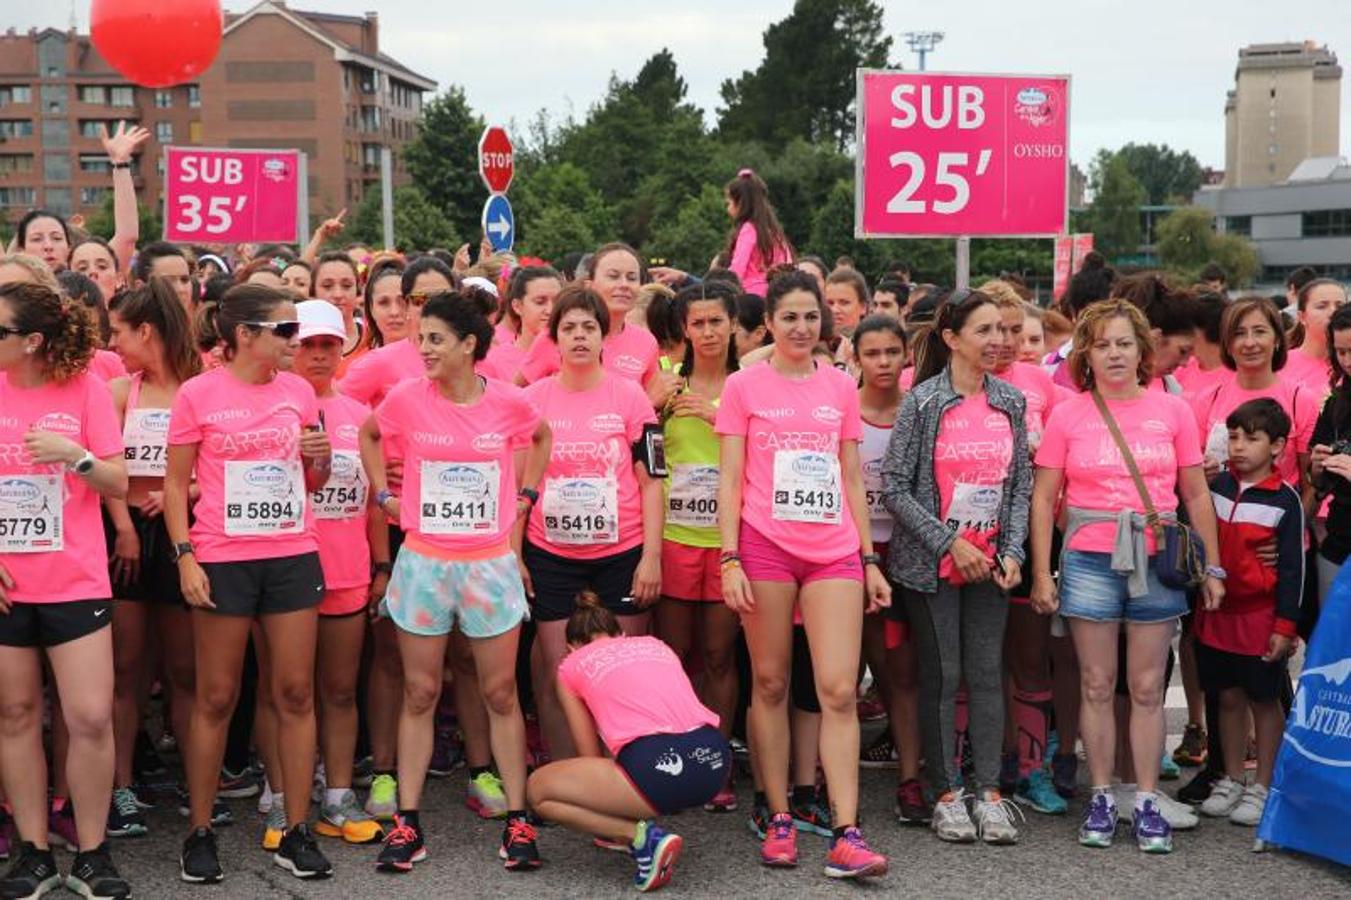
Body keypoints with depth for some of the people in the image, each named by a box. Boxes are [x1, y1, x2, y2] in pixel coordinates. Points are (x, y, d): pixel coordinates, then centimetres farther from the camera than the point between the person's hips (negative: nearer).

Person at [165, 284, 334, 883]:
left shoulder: (298, 390, 7)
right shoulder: (198, 394, -4)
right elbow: (175, 482, 0)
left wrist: (321, 456, -5)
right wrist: (185, 556, -9)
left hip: (292, 557, 4)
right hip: (222, 559, -3)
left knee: (295, 694, 4)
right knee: (216, 699, 4)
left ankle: (296, 832, 12)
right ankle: (199, 832, 15)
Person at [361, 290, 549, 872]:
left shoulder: (509, 402, -6)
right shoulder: (406, 399, -5)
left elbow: (540, 438, 16)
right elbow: (369, 435, 15)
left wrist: (523, 498, 7)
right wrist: (384, 495, 6)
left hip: (491, 563, 0)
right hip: (423, 562, 0)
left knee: (501, 695, 6)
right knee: (419, 694, 7)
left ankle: (517, 821, 15)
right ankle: (407, 823, 16)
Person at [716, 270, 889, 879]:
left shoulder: (841, 387, 12)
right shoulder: (744, 386, 3)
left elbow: (852, 480, 15)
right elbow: (729, 479, 0)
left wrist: (870, 560, 11)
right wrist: (730, 559, -8)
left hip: (834, 551, 2)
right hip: (765, 548, -2)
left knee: (838, 691, -5)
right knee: (770, 684, 4)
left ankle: (846, 836, -5)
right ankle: (779, 821, 14)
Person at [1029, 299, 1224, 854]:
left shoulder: (1172, 410, 3)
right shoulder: (1067, 414, 1)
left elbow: (1196, 495, 8)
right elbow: (1044, 497, 2)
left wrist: (1212, 567, 7)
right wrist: (1041, 573, -2)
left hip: (1157, 561, 1)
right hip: (1090, 560, 0)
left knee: (1147, 688, 6)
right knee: (1097, 686, 6)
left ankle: (1147, 802, 15)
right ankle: (1101, 799, 16)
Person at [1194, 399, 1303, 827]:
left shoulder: (1284, 500, -6)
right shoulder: (1215, 486, 5)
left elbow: (1292, 567, -6)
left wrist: (1286, 626, -9)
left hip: (1262, 617, -4)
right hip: (1217, 612, 4)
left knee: (1264, 700, 6)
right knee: (1229, 696, 12)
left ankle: (1262, 788, 15)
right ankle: (1231, 781, 24)